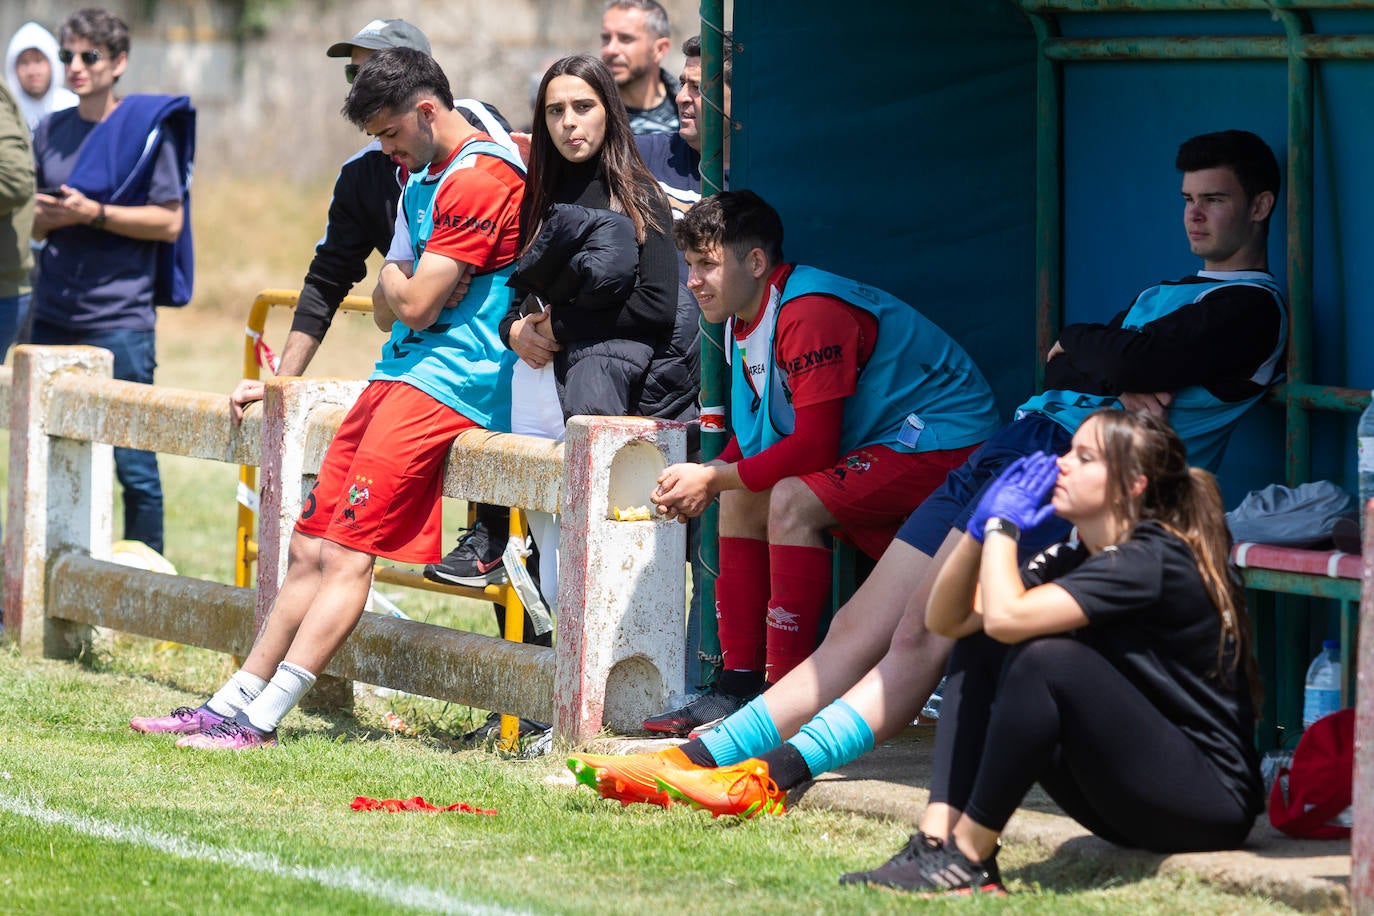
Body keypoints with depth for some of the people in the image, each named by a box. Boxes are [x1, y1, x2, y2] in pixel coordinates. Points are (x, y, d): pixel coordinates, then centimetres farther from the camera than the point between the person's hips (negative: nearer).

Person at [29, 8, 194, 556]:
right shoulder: (52, 131, 13)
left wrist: (94, 213, -15)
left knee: (131, 460, -6)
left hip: (119, 318, -6)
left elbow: (169, 221, -6)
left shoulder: (147, 128, -2)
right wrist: (47, 217, -3)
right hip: (53, 312, 6)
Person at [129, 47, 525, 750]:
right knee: (312, 550, 6)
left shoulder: (481, 179, -14)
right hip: (398, 375, 10)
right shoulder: (423, 176, 20)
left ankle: (260, 720, -19)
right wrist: (399, 291, 1)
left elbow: (414, 303, -16)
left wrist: (396, 275, 3)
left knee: (348, 553, -15)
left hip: (444, 385, -10)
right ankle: (232, 704, 7)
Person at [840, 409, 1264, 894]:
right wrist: (981, 527, -4)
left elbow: (1007, 617, -28)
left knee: (1046, 657, -28)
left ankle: (968, 857, -17)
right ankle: (936, 840, -10)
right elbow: (945, 620, 9)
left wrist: (1003, 523, -12)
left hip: (1213, 799, -9)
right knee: (977, 650, 5)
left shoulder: (1154, 558, -17)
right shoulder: (1073, 557, 11)